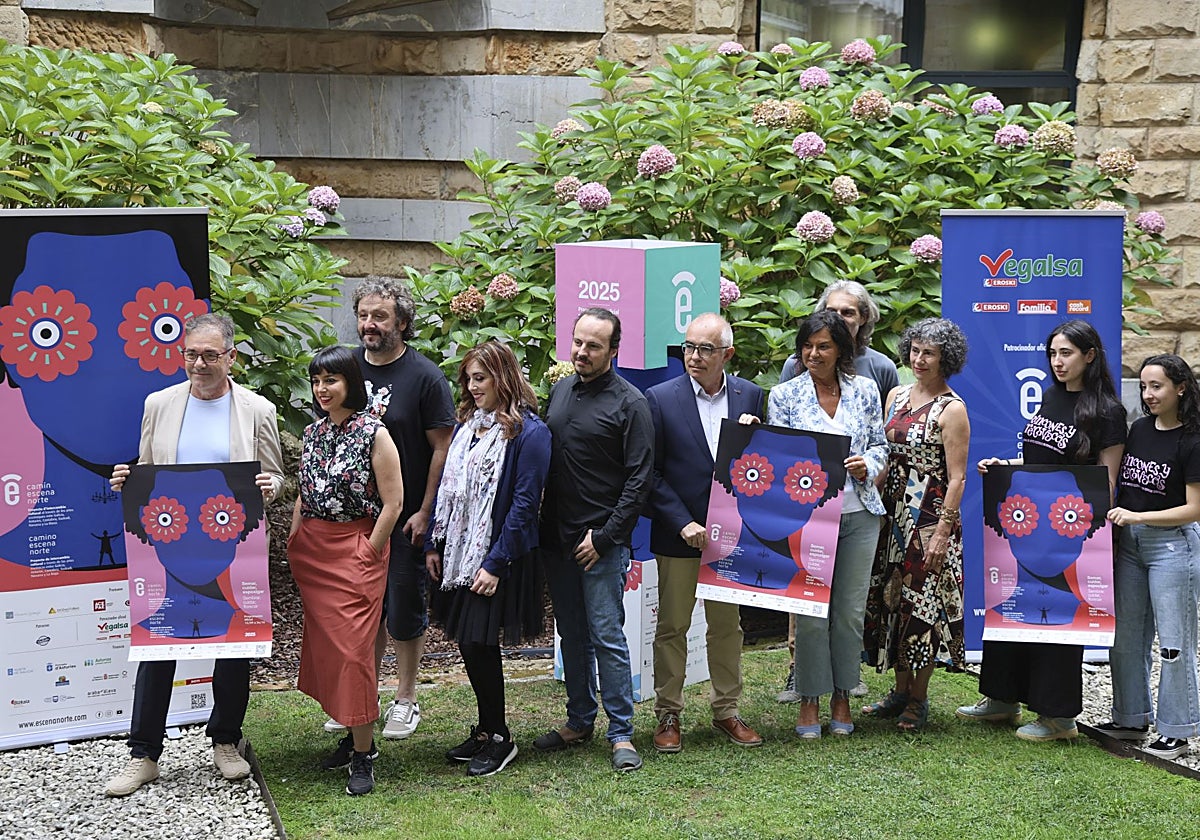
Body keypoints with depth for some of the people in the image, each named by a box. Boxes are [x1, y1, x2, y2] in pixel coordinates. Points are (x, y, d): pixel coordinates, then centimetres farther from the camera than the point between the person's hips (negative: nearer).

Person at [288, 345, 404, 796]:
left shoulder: (374, 433, -10)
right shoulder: (313, 432, 10)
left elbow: (393, 503, -11)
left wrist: (367, 554, -11)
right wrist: (293, 545, 10)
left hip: (356, 549, -6)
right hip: (311, 551, 7)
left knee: (352, 648, -7)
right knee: (324, 643, 8)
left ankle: (363, 753, 0)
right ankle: (353, 734, 22)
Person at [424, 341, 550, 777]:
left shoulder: (529, 432, -12)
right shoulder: (467, 425, 11)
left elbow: (524, 504, -15)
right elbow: (447, 486, 15)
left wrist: (496, 564, -17)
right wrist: (434, 544, 10)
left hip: (497, 558, -7)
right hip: (458, 552, 7)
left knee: (479, 643, -4)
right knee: (468, 643, 11)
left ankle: (497, 737, 13)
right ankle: (486, 730, 25)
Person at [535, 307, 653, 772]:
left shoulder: (629, 403, -8)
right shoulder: (559, 390, 11)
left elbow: (639, 479, -10)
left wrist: (604, 537, -13)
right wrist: (539, 523, 8)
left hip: (602, 544, -6)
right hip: (556, 538, 6)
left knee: (607, 636, -5)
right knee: (572, 635, 14)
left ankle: (621, 734, 4)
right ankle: (579, 721, 26)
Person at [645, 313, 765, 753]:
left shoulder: (751, 396, 1)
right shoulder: (661, 399, -7)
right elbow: (650, 473, -6)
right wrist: (684, 523, -13)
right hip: (678, 535, -2)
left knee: (727, 626, 12)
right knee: (671, 626, 6)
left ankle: (726, 711, 25)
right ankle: (668, 715, 18)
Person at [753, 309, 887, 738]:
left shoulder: (865, 390, 7)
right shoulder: (784, 395, 2)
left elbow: (880, 444, 13)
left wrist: (868, 465, -7)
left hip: (859, 514, 2)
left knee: (850, 610, 6)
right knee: (811, 611, -1)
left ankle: (842, 696, 21)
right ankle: (810, 699, 14)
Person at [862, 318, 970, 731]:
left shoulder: (952, 409, -11)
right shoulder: (896, 396, 9)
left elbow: (956, 478, -13)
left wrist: (943, 531, -18)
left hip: (931, 517, -7)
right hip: (894, 515, 7)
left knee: (922, 604, 0)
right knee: (892, 600, 11)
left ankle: (918, 699, 13)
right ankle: (901, 690, 24)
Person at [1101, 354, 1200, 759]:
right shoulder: (1140, 428, 7)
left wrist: (1137, 516, -18)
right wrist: (1111, 513, 4)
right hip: (1129, 542, 7)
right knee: (1126, 635, 13)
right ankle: (1132, 718, 25)